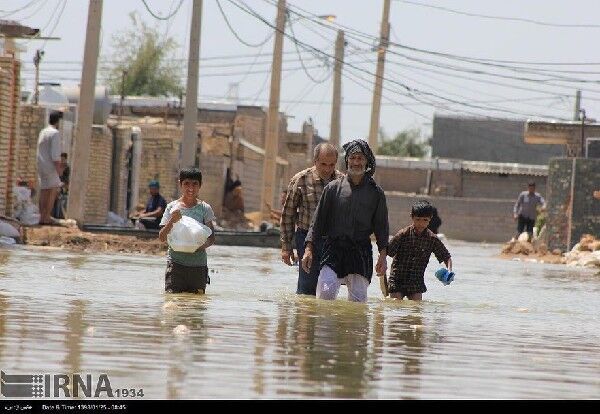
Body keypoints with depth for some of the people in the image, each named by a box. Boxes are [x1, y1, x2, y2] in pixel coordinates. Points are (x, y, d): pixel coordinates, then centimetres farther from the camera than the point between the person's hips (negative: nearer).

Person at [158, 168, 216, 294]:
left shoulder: (204, 208, 5)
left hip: (198, 264, 1)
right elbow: (162, 237, -1)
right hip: (176, 263, -1)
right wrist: (172, 221, -19)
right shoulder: (172, 207, 4)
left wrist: (203, 245, -20)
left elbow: (212, 237, 2)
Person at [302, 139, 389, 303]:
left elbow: (381, 226, 10)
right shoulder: (333, 188, 6)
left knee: (358, 299, -4)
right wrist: (309, 248, 1)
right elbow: (318, 220, 8)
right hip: (334, 248, -1)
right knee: (326, 292, -18)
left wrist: (383, 254, 0)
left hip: (361, 252, 1)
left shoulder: (376, 192, 8)